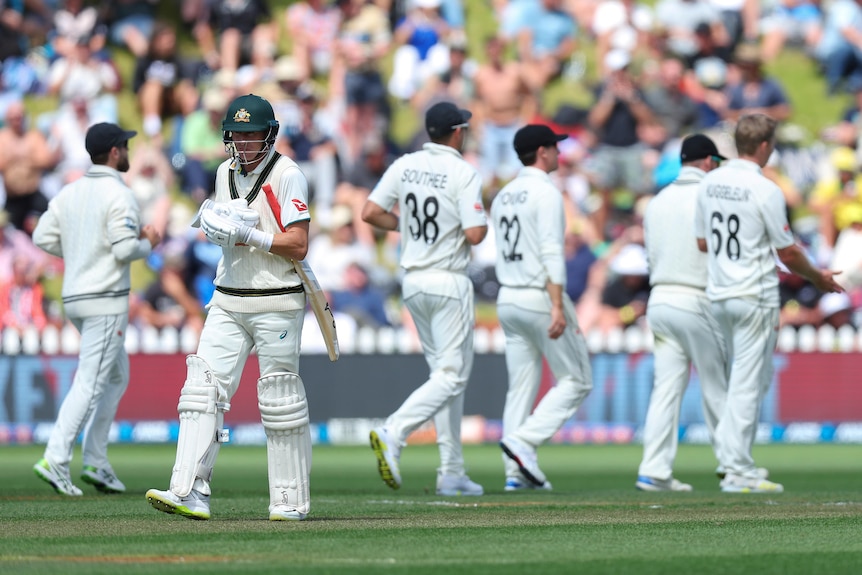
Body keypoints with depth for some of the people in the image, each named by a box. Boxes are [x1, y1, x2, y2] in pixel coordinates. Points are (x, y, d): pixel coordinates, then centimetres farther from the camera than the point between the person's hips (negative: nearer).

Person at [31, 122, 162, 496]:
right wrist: (149, 243, 0)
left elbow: (43, 237, 6)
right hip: (105, 299, -9)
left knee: (117, 374, 19)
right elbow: (125, 249, -21)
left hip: (74, 297, 9)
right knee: (90, 381, -10)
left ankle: (96, 462, 14)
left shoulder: (69, 193, 10)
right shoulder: (119, 195, -12)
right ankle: (55, 460, -19)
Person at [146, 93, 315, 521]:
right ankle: (190, 492, -12)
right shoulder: (226, 172, 13)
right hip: (228, 300, 6)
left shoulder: (287, 176, -9)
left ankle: (291, 500, 9)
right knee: (204, 387, -6)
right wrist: (214, 224, 1)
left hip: (276, 304, -6)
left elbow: (298, 246, -14)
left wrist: (248, 234, -20)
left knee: (280, 400, 0)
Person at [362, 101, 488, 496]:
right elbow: (475, 235, -19)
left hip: (412, 282, 7)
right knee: (452, 375, -5)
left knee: (446, 372, 14)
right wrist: (484, 224, 4)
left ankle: (452, 473, 12)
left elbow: (370, 213, -1)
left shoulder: (404, 166, 4)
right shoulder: (464, 174, -12)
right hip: (448, 283, -7)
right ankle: (393, 434, -27)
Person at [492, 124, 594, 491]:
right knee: (576, 380, 0)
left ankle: (516, 473, 2)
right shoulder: (546, 193, -11)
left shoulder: (503, 196, 15)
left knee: (521, 387, 8)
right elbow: (551, 253, -19)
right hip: (541, 297, -8)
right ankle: (524, 441, -15)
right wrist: (558, 308, -23)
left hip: (507, 299, 8)